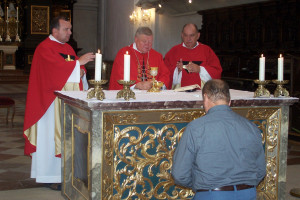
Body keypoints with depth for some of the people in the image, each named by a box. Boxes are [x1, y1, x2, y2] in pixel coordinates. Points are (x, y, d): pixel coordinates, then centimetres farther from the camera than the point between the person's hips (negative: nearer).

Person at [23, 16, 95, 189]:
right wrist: (78, 62, -17)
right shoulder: (44, 48, -7)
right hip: (53, 100, -8)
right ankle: (53, 176, -1)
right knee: (53, 134, -6)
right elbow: (56, 66, -21)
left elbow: (77, 68, 21)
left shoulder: (68, 48, 19)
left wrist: (81, 71, -1)